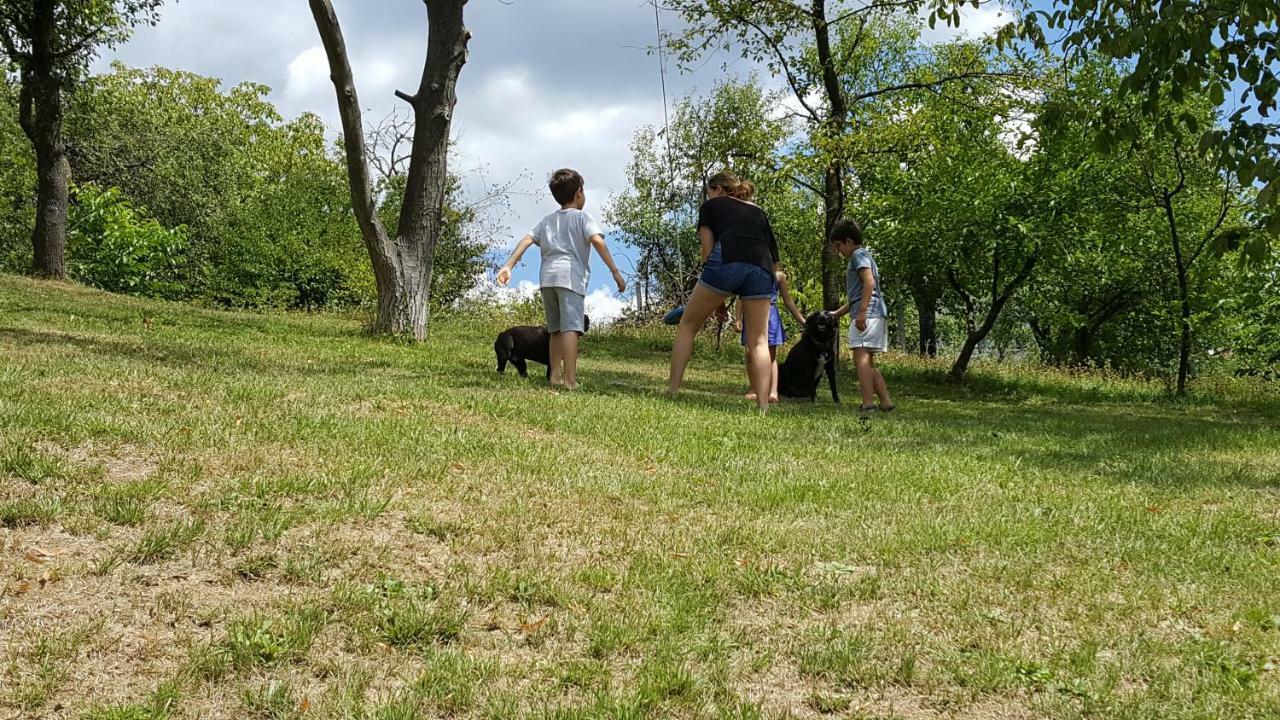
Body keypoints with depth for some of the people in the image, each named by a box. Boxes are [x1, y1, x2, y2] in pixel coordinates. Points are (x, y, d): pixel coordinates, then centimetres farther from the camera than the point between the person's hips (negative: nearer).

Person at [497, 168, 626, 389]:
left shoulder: (548, 220, 25)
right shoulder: (582, 216, 10)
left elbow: (526, 240, 12)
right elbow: (597, 240, -7)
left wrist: (508, 266, 4)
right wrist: (615, 272, -10)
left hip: (547, 277, 6)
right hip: (570, 276, -6)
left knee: (556, 329, 17)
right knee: (570, 328, -15)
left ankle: (556, 375, 18)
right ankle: (570, 380, -25)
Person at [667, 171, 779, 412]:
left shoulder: (711, 206, 23)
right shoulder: (758, 212, 33)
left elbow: (708, 249, 13)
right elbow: (775, 262, 25)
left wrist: (715, 300, 19)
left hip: (727, 261, -3)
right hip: (762, 269, 3)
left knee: (688, 325, 12)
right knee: (758, 340, 5)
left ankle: (671, 390, 6)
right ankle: (763, 406, -7)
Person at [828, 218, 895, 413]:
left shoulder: (859, 254, -1)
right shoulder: (863, 257, 29)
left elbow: (869, 282, -18)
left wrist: (862, 311, -24)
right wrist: (836, 315, 37)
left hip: (867, 315, -11)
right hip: (875, 316, 11)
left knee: (861, 357, -16)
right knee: (868, 362, 13)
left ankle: (868, 404, -24)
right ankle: (886, 402, 11)